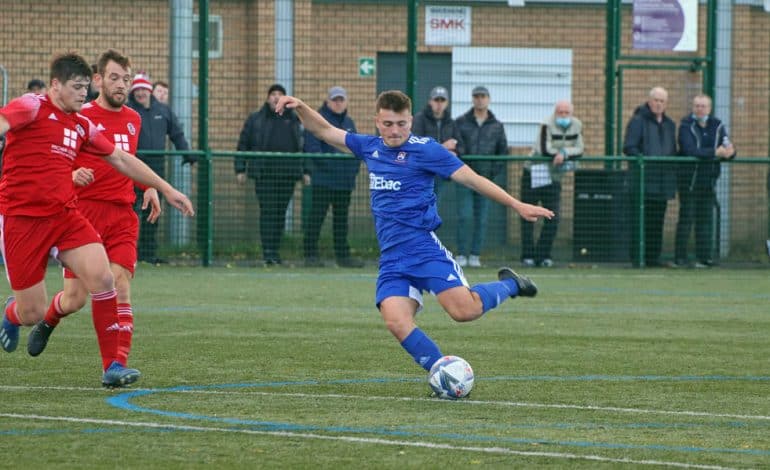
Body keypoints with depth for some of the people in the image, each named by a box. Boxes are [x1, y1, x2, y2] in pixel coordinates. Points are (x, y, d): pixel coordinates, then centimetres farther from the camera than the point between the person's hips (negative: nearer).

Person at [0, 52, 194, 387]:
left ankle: (112, 366, -10)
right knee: (33, 313, -1)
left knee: (102, 278, -17)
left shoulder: (82, 125, 15)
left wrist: (165, 189, 26)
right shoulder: (32, 107, -6)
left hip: (64, 215, 6)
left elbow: (121, 159, 26)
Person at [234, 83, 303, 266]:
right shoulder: (256, 120, 8)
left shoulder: (294, 120, 14)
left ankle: (275, 250, 13)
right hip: (264, 173, -3)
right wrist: (240, 169, 2)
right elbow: (243, 145, 9)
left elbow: (304, 146, 16)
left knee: (281, 212, 5)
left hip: (288, 175, 3)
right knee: (268, 211, -10)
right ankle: (268, 252, -13)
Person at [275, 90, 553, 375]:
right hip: (391, 257, 5)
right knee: (396, 322, -18)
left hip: (423, 245, -5)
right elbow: (325, 131, 25)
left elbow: (472, 179, -4)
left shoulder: (425, 149, -2)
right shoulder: (370, 148, 15)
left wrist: (517, 205, -9)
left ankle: (510, 285, 10)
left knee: (464, 310, -21)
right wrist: (300, 107, 8)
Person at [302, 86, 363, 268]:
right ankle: (311, 254, -4)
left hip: (345, 179, 7)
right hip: (323, 178, -7)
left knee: (341, 217, 11)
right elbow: (312, 145, -12)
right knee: (317, 216, -6)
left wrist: (355, 167, 6)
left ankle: (343, 255, 15)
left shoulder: (349, 123, 19)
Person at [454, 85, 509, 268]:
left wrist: (496, 171, 0)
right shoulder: (461, 122, 2)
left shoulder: (497, 126, 6)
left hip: (485, 178, 2)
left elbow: (503, 150, 12)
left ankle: (475, 256, 7)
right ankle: (462, 254, -2)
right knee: (464, 216, -9)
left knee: (481, 219, 1)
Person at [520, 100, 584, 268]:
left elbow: (579, 150, -6)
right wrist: (568, 154, -15)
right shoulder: (548, 125, -18)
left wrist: (563, 153, -24)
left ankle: (542, 255, 5)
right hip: (533, 174, -5)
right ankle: (527, 255, 3)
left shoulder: (576, 126, -1)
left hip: (554, 178, 5)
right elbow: (544, 150, -26)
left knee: (553, 219, -2)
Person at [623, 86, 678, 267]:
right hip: (642, 180, -6)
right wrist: (644, 159, -21)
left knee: (657, 221, 8)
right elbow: (629, 147, -7)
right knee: (639, 220, -8)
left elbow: (673, 151, 25)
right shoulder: (638, 121, -2)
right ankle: (637, 258, -7)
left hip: (662, 182, 6)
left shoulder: (669, 124, 19)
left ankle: (653, 258, 13)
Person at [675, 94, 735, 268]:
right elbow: (690, 150, -20)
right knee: (686, 217, -5)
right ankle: (680, 257, -1)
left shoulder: (717, 126, 8)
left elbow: (727, 148, 2)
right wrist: (716, 152, -27)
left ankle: (704, 256, 5)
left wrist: (729, 152, -23)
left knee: (706, 219, 3)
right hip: (688, 179, -4)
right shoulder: (686, 125, -5)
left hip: (708, 179, 4)